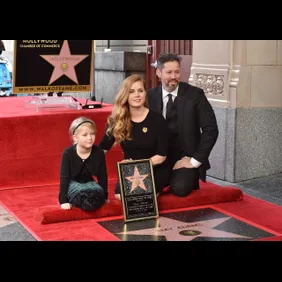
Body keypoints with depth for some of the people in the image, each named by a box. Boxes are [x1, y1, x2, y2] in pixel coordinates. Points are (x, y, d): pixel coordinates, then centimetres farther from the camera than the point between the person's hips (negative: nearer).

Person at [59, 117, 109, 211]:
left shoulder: (99, 152, -13)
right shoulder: (68, 153, -18)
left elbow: (102, 176, -1)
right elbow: (64, 178, -17)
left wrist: (104, 196, 4)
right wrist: (63, 200, -22)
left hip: (89, 183, 3)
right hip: (73, 184, -3)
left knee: (98, 191, -29)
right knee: (79, 192, -35)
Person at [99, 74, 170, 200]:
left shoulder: (157, 119, -11)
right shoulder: (116, 120, -3)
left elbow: (162, 155, -10)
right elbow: (102, 148, 2)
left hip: (155, 170, -3)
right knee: (120, 194, -25)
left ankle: (154, 190, 4)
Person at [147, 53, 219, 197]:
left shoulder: (195, 94, -8)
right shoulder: (150, 96, 0)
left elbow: (211, 129, -11)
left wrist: (195, 160, -15)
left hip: (185, 158, -3)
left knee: (179, 188, -28)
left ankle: (189, 180, 7)